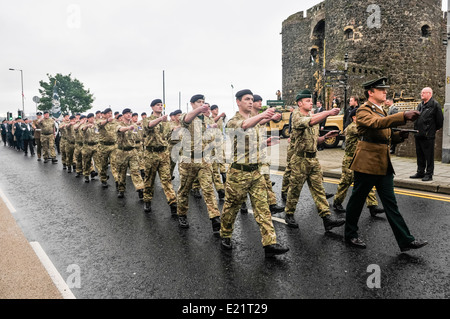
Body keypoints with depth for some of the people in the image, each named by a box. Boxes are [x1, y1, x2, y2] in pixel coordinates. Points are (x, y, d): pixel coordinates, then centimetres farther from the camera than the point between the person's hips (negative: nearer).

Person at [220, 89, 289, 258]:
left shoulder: (255, 121, 14)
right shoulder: (233, 122, -10)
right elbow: (244, 126, -36)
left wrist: (266, 143, 3)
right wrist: (262, 116, -54)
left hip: (255, 171, 6)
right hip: (238, 172, -6)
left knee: (262, 207, 0)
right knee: (232, 206, 9)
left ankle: (270, 243, 1)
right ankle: (225, 236, 29)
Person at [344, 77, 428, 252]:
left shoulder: (382, 110, 19)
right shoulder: (363, 111, -10)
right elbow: (376, 123, -31)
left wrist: (398, 136, 4)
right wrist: (403, 116, -39)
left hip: (384, 164, 8)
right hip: (367, 163, -8)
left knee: (390, 203, 9)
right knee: (357, 200, 6)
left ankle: (406, 240, 12)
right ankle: (350, 235, 22)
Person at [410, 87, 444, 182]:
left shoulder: (435, 105, -7)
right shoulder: (420, 105, 16)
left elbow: (440, 119, -6)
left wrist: (436, 129, 3)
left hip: (428, 136, -8)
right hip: (418, 135, 8)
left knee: (429, 156, -1)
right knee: (420, 155, 14)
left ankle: (429, 174, 5)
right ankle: (420, 172, 24)